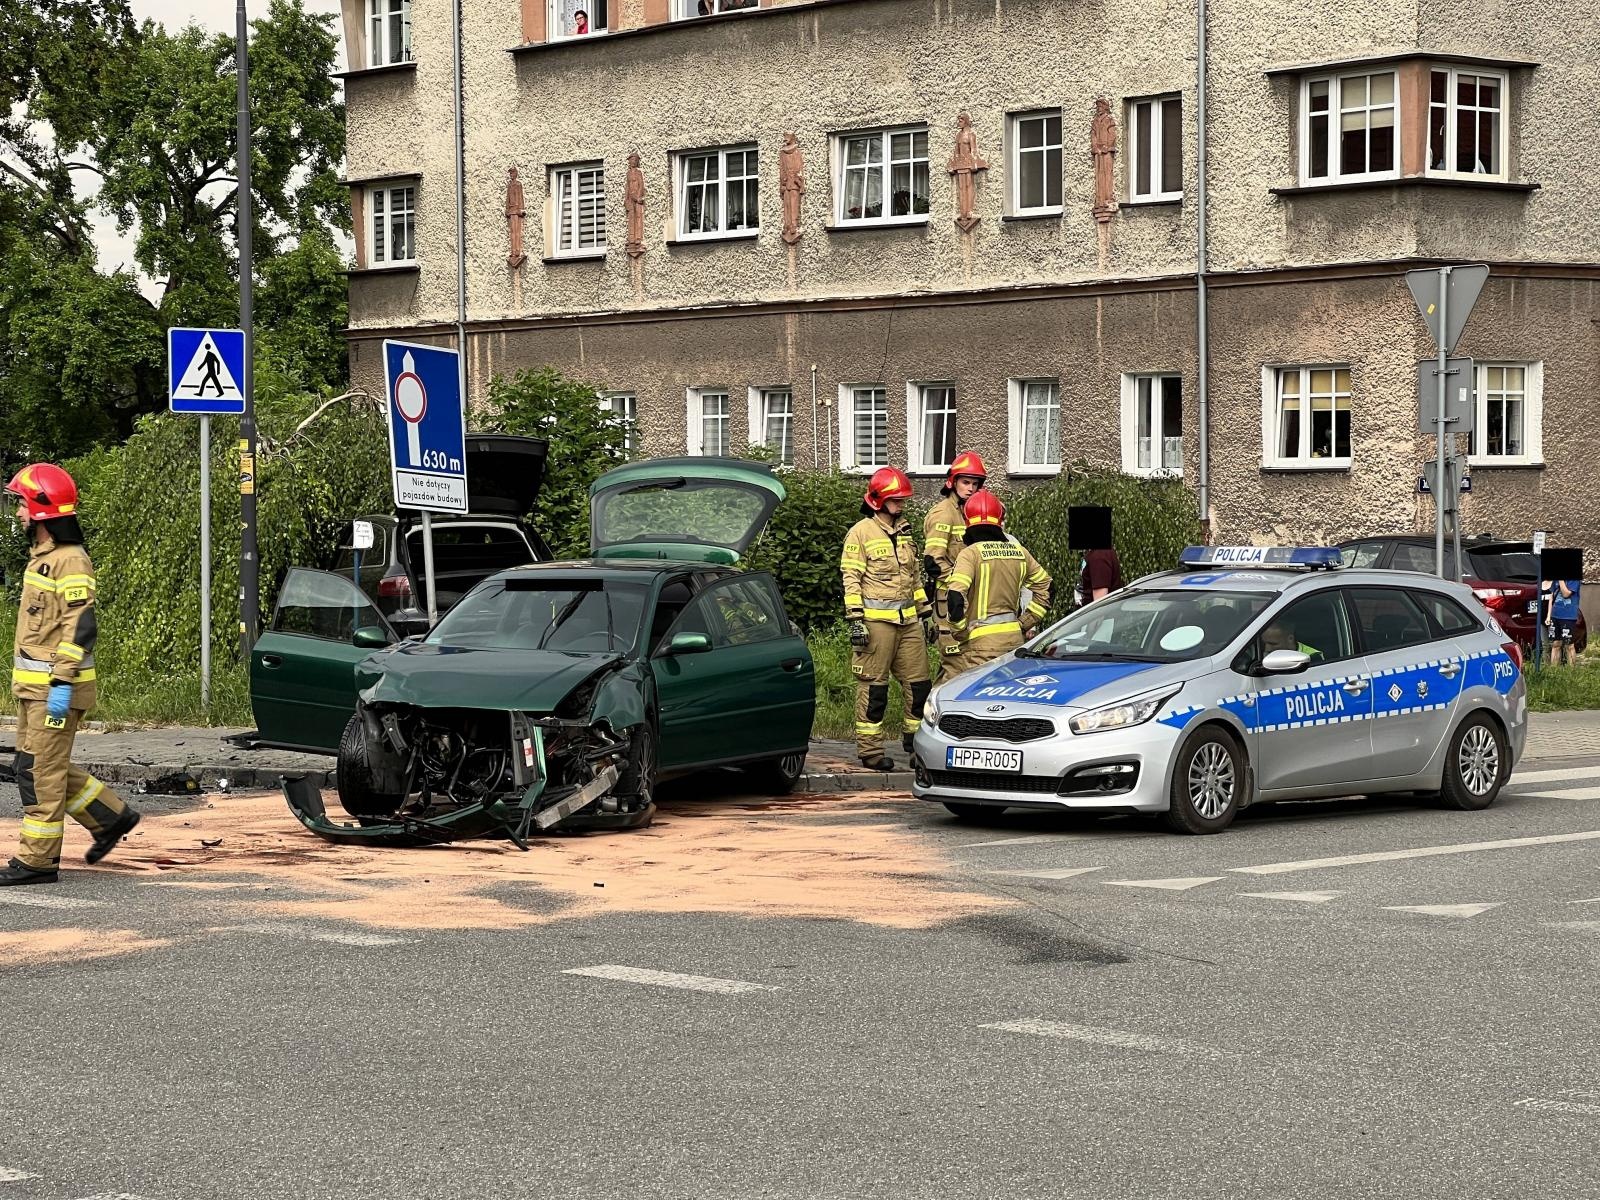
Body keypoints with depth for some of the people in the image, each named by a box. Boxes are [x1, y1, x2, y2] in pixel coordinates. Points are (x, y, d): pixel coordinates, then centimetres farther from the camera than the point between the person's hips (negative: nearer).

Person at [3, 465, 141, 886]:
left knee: (43, 772, -6)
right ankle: (112, 816, 22)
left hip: (55, 687, -10)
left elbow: (79, 627, -21)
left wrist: (62, 684, -25)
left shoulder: (71, 562, -15)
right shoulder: (41, 555, 16)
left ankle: (38, 860, 0)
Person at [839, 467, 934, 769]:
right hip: (876, 619, -7)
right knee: (873, 687, -4)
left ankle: (915, 741, 17)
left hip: (908, 620, 7)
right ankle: (869, 750, 0)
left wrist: (926, 614, 23)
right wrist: (855, 620, -14)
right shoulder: (861, 532, -3)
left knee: (919, 684, 5)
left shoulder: (904, 532, 19)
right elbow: (851, 579, -7)